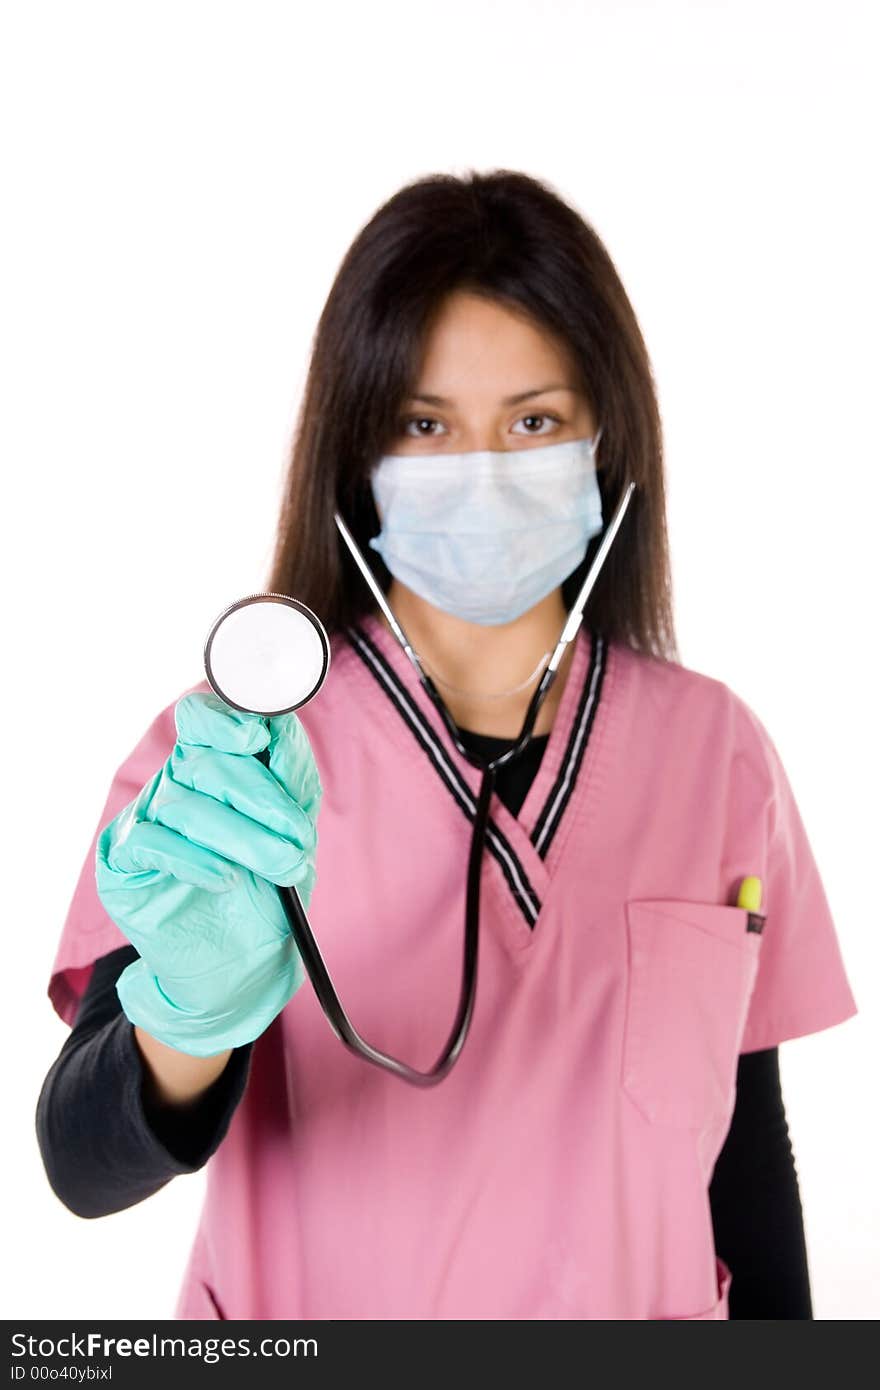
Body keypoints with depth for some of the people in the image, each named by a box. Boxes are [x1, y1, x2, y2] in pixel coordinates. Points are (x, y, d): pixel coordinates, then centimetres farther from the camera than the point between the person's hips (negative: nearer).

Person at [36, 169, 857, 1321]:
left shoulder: (714, 750, -9)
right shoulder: (221, 752, -16)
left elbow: (746, 1138, -1)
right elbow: (87, 1169, -27)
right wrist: (192, 1017, -45)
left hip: (643, 1300, 3)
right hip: (308, 1297, -2)